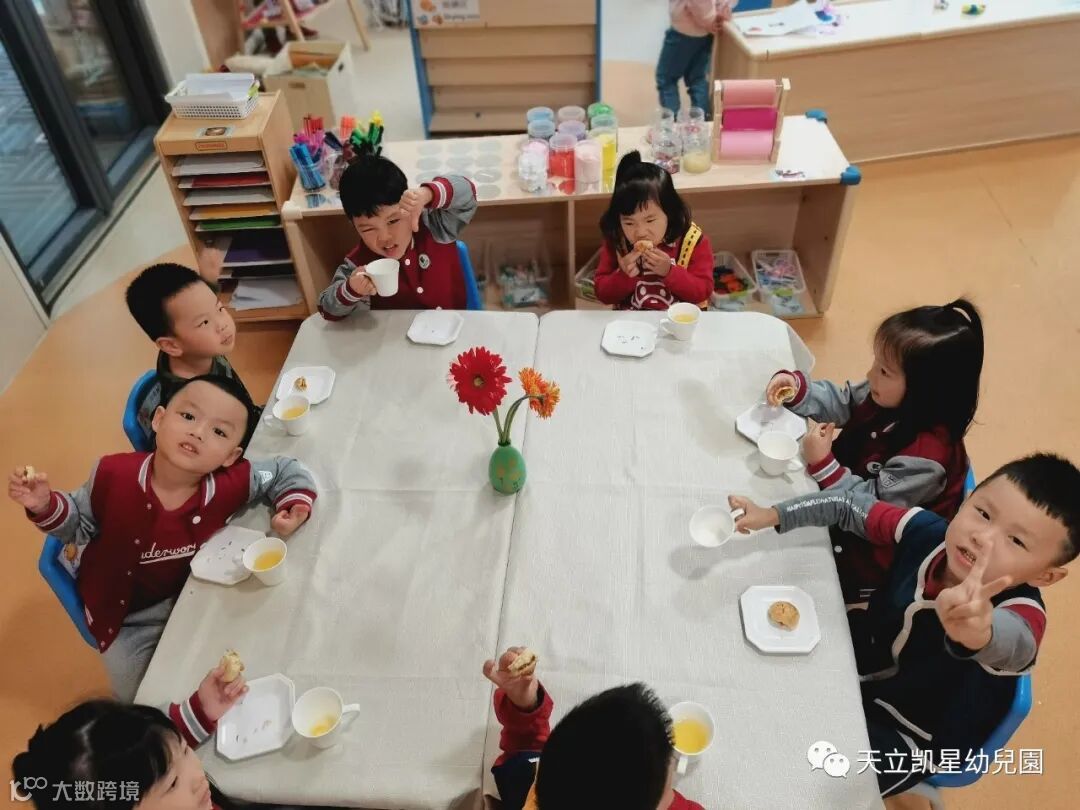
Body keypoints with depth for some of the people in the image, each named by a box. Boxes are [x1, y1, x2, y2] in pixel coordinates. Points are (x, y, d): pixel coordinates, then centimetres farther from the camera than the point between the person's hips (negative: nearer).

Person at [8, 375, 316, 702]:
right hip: (125, 617, -1)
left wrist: (293, 507, -26)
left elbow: (287, 471, -10)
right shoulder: (115, 474, -28)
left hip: (188, 598, 1)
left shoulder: (228, 487, -25)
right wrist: (46, 505, -27)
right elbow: (81, 523, -9)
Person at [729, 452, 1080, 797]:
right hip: (864, 654, 5)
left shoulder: (1020, 612, -35)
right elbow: (851, 504, -9)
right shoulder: (930, 530, -22)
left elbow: (1013, 643, -59)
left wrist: (979, 632, -83)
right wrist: (772, 515, -19)